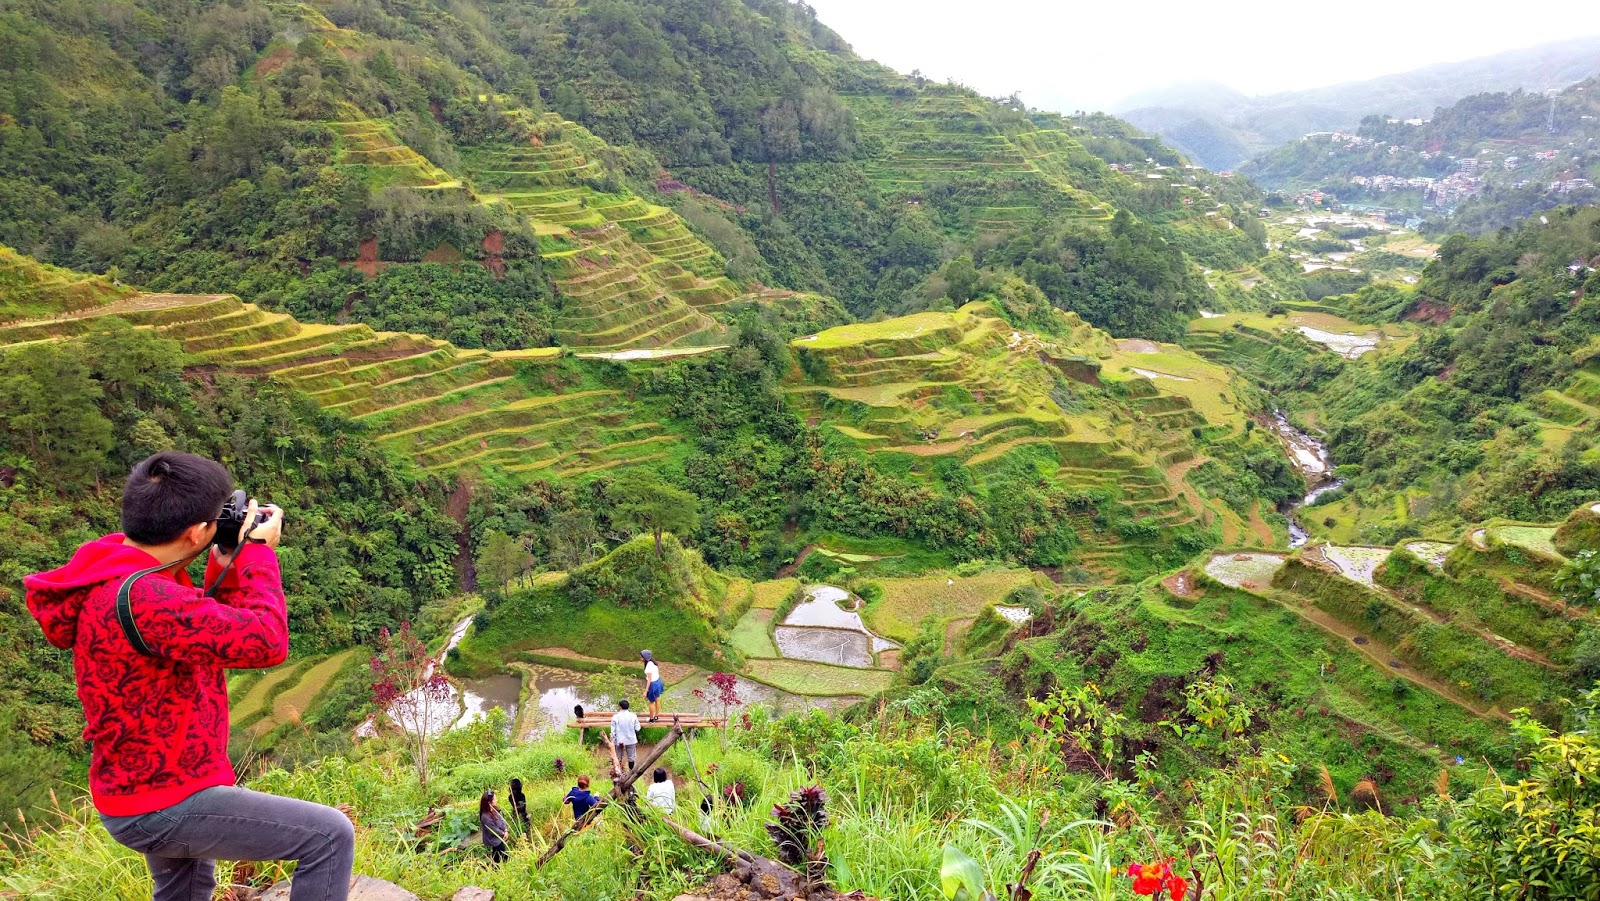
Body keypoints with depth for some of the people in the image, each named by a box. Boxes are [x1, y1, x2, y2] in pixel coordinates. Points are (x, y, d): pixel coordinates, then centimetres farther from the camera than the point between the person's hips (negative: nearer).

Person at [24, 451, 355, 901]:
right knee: (331, 836, -11)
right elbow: (264, 642, -30)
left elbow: (200, 630, 13)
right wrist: (256, 552, -18)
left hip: (142, 786, 11)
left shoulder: (121, 564, 0)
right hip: (165, 805, -11)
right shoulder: (139, 598, -32)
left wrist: (227, 568, 1)